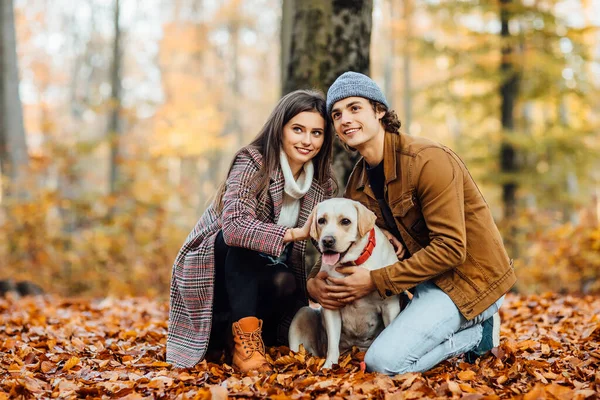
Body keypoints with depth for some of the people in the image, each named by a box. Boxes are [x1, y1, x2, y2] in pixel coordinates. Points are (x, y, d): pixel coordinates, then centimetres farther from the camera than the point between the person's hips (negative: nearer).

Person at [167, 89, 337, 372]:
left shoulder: (322, 185, -3)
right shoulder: (253, 163, -21)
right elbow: (233, 226, -37)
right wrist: (295, 233, -46)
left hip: (257, 276, 5)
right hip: (215, 269, -5)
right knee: (241, 239, -32)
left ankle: (227, 327, 4)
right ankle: (245, 341, -30)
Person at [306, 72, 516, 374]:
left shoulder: (428, 160, -21)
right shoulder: (357, 182, 4)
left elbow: (451, 248, -25)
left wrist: (376, 281, -25)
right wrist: (314, 282, -15)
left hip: (470, 278, -9)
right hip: (426, 279, 9)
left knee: (384, 361, -21)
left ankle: (478, 333, 1)